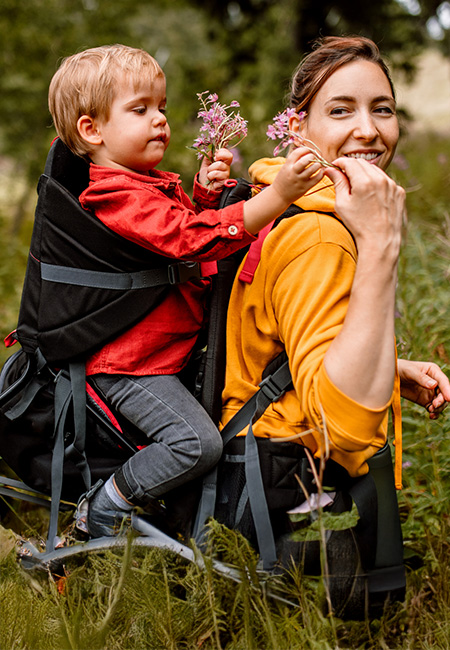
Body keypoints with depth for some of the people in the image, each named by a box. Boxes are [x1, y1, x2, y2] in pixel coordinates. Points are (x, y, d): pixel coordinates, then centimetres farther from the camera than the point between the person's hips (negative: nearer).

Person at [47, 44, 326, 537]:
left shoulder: (151, 183, 11)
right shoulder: (119, 199, -23)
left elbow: (186, 223, 27)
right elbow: (192, 240, -34)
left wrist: (205, 194, 4)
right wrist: (277, 196, -41)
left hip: (167, 348, 11)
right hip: (129, 363, -11)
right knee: (198, 442, -21)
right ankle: (104, 507, -2)